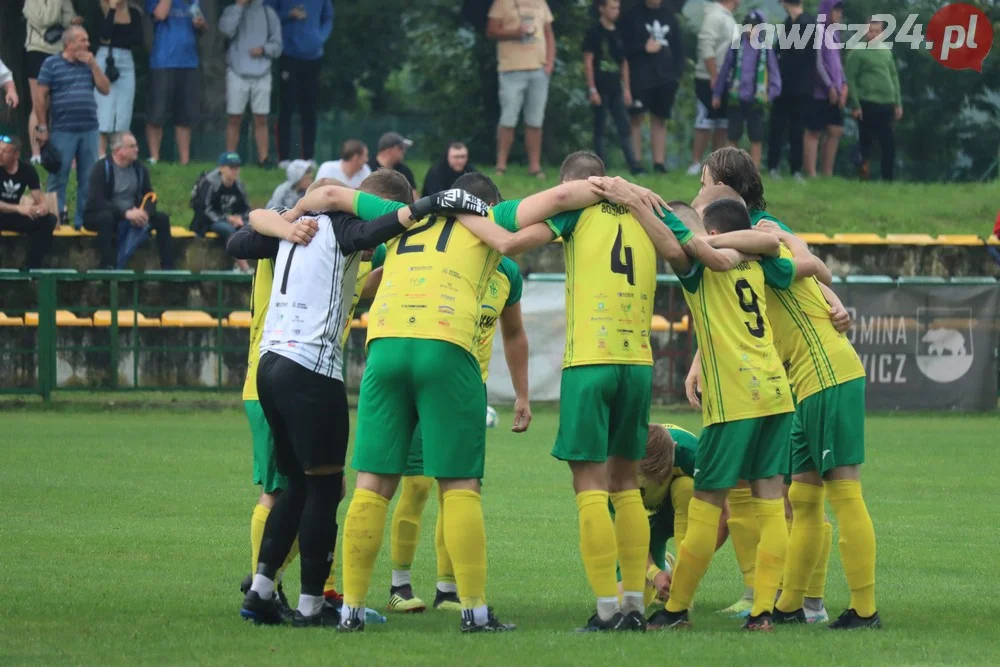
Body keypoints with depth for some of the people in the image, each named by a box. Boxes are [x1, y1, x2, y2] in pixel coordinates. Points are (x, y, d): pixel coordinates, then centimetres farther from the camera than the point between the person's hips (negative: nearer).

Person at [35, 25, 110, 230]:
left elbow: (105, 89, 8)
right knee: (58, 179, -2)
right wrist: (42, 127, -7)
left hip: (89, 129, 5)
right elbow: (41, 97, -3)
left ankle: (83, 220, 13)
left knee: (88, 180, 6)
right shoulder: (51, 64, 0)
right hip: (63, 131, -5)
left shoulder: (89, 64, 15)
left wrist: (93, 65, -1)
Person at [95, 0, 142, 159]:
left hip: (126, 62, 4)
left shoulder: (134, 13, 8)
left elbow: (137, 39, -3)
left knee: (124, 112, 2)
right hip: (106, 60, -4)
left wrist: (113, 40, -12)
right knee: (104, 110, -7)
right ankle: (101, 154, -7)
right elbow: (105, 34, -17)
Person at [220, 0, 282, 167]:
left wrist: (263, 49, -12)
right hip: (237, 72, -1)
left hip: (262, 73, 1)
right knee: (235, 119, 0)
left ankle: (263, 158, 2)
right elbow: (227, 29, -15)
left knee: (261, 119, 1)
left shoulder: (268, 13, 9)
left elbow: (277, 45, 8)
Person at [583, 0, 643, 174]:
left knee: (624, 127, 1)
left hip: (616, 89, 5)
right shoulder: (594, 33, -6)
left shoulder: (618, 34, 11)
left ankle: (633, 164, -1)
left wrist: (627, 88, 11)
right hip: (600, 88, -5)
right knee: (599, 128, 1)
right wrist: (592, 89, -13)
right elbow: (588, 61, -9)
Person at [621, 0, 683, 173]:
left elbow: (677, 46, 12)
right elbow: (624, 46, -4)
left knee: (660, 119, 6)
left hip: (666, 77, 4)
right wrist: (643, 48, -16)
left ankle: (659, 162, 7)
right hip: (640, 77, -4)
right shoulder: (633, 15, -1)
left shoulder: (669, 15, 11)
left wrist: (677, 71, 3)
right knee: (637, 118, -3)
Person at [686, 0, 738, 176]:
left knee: (723, 125, 9)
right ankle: (696, 164, -5)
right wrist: (714, 77, -22)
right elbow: (706, 48, -20)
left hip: (726, 81, 9)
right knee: (705, 123, -7)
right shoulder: (715, 16, -13)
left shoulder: (728, 18, 14)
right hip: (710, 81, -9)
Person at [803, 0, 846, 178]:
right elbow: (817, 61, -15)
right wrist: (829, 86, -15)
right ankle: (811, 174, -5)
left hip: (833, 91, 8)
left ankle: (827, 173, 7)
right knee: (813, 132, -4)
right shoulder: (817, 30, -10)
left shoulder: (833, 32, 15)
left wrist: (843, 84, 7)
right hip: (818, 90, -8)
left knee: (835, 131, 4)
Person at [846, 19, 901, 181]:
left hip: (886, 105, 6)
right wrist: (855, 105, -14)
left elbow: (894, 77, 19)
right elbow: (851, 79, -7)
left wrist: (898, 103, 13)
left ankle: (888, 179, 11)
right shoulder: (857, 53, -3)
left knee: (889, 144, 4)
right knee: (866, 143, -1)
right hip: (867, 104, -6)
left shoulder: (886, 52, 15)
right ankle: (864, 178, 3)